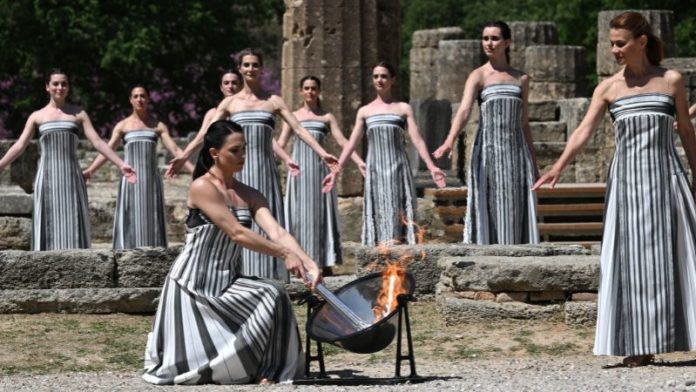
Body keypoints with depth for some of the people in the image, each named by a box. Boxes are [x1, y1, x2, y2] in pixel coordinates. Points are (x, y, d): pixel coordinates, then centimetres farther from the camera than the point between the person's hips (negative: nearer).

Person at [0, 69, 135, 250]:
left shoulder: (78, 114, 8)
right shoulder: (37, 116, 9)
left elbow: (97, 142, 3)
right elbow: (19, 146, 7)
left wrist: (121, 164, -5)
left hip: (71, 176, 0)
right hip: (47, 176, 0)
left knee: (72, 224, -4)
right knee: (48, 224, -3)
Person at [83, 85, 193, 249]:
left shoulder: (158, 126, 10)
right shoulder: (123, 126, 7)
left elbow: (175, 149, 3)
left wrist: (193, 169, -9)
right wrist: (90, 170, -14)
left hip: (151, 179, 1)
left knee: (151, 221, -1)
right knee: (130, 221, -5)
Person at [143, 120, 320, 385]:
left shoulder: (249, 196, 8)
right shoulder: (202, 187, -14)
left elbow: (277, 232, -7)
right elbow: (237, 233, -21)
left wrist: (309, 263, -24)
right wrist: (284, 254, -25)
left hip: (228, 283, 6)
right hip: (193, 283, -6)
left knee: (273, 296, -21)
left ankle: (267, 370, -13)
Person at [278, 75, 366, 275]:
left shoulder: (327, 117, 11)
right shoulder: (293, 116, 11)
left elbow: (342, 141, 2)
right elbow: (280, 143, 7)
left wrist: (359, 161, -10)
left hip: (319, 168, 0)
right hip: (299, 169, 0)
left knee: (321, 214, -1)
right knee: (299, 214, -3)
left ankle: (326, 262, 0)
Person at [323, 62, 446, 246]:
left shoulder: (403, 109, 9)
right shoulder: (364, 111, 14)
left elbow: (417, 140, 1)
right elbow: (351, 143, 12)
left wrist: (431, 166, -11)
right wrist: (336, 170, 5)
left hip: (398, 167, -2)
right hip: (375, 168, 2)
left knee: (397, 212, -8)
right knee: (377, 212, -3)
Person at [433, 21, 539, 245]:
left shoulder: (521, 79, 12)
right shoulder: (478, 76, 0)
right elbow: (464, 110, -16)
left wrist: (533, 161, 16)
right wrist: (449, 142, -33)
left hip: (516, 151, 3)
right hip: (488, 151, -3)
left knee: (517, 210, 0)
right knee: (489, 207, -6)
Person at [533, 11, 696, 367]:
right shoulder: (608, 88, 5)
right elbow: (584, 130, -6)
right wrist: (558, 167, -22)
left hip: (666, 177, 0)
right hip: (627, 178, 0)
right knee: (631, 260, -2)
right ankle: (640, 347, 0)